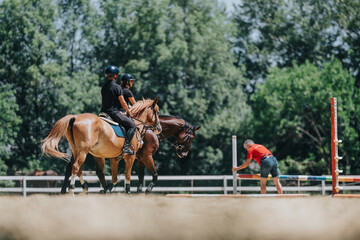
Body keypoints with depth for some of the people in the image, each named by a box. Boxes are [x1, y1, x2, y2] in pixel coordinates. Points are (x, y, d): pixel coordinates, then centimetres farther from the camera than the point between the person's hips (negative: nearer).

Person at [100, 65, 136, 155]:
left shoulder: (104, 87, 13)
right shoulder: (117, 87, -12)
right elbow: (123, 103, -10)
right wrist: (128, 112, 8)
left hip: (104, 111, 8)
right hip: (114, 112, -8)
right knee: (132, 126, -4)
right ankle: (126, 147, -18)